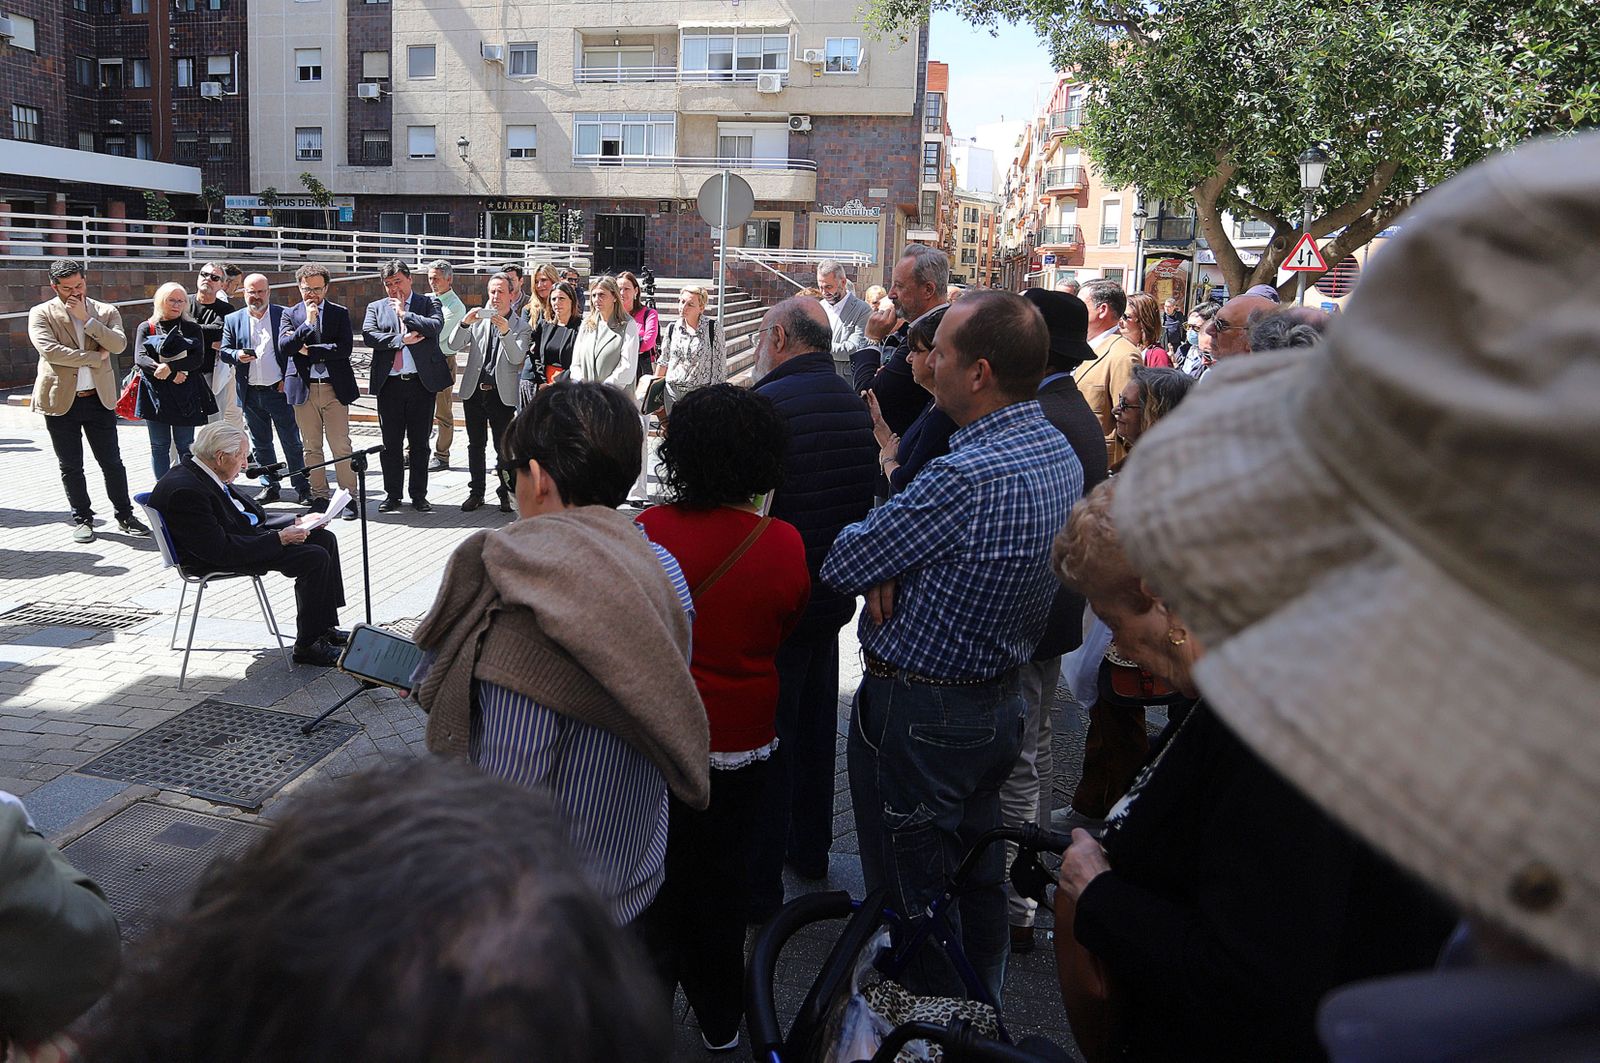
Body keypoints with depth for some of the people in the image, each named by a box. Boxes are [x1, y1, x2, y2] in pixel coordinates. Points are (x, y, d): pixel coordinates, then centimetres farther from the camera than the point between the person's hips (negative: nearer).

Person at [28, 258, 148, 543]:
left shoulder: (106, 312, 5)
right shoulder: (41, 314, -1)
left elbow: (119, 344, -11)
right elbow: (49, 350, -16)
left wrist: (86, 318, -16)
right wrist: (95, 356, -13)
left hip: (99, 399, 1)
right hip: (61, 401, -1)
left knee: (112, 463, 6)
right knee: (70, 467, 8)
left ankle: (125, 516, 17)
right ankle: (82, 520, 19)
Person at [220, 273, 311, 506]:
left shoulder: (284, 316, 0)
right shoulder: (233, 320, 7)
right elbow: (223, 351, 6)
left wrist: (288, 380, -7)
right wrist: (238, 355, -16)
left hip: (279, 390, -3)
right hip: (251, 393, 3)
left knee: (292, 442, 1)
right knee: (260, 444, 11)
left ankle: (303, 488, 7)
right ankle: (270, 487, 21)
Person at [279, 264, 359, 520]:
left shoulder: (339, 313, 5)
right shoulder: (291, 314, 8)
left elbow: (345, 347, -9)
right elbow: (284, 346, -7)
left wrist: (308, 350, -9)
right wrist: (307, 323, -15)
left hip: (334, 387, -2)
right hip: (303, 389, 2)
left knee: (341, 446, -3)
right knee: (312, 448, 7)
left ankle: (349, 497, 2)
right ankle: (319, 497, 15)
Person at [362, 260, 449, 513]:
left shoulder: (429, 303, 7)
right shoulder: (376, 307, 11)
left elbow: (436, 326, -13)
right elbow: (369, 335, -5)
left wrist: (405, 314, -11)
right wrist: (402, 339, -11)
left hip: (422, 382, -1)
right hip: (389, 385, 2)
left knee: (419, 443, 6)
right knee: (391, 443, 6)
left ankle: (418, 495, 15)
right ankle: (392, 494, 17)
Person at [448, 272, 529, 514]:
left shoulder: (520, 325, 0)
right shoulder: (477, 319, 7)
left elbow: (517, 358, -13)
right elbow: (453, 345, -2)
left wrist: (505, 332, -27)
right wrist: (464, 323, -18)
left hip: (502, 393, -3)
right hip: (474, 391, 3)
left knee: (504, 447, 2)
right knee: (476, 445, 10)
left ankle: (506, 493, 13)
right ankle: (476, 492, 20)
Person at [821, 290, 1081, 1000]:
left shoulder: (968, 476, -31)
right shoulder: (1059, 453, 0)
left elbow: (842, 566, -22)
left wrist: (879, 566, 0)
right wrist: (895, 568, -11)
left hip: (916, 717, -9)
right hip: (1001, 697, 9)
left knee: (914, 895, 10)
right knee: (977, 879, 25)